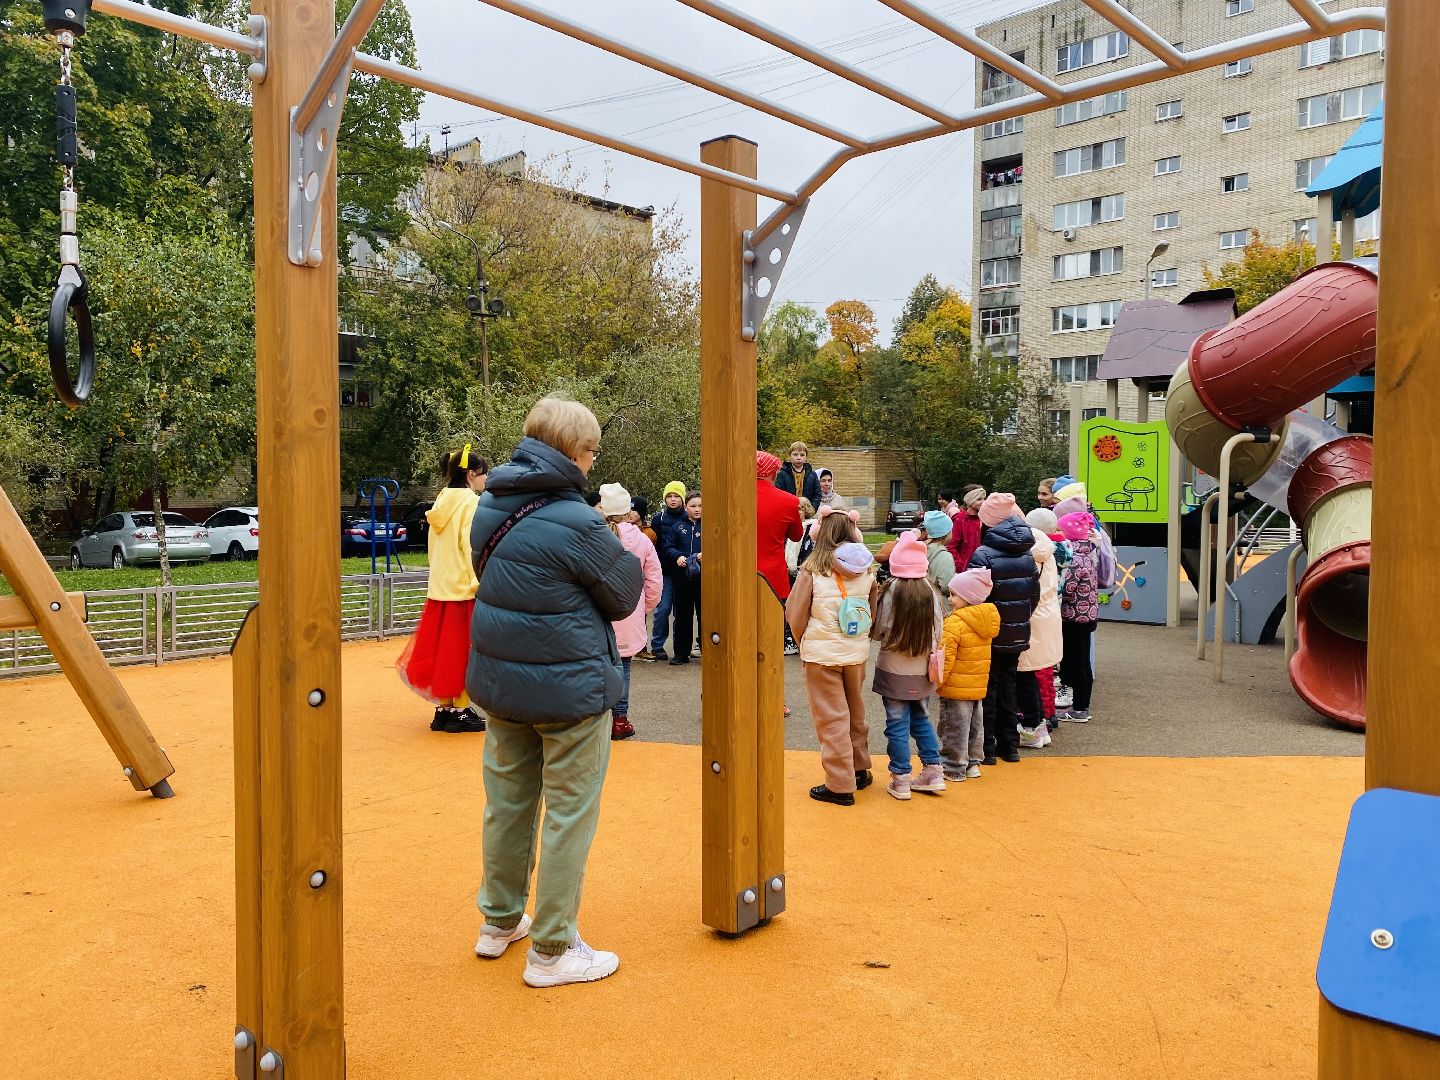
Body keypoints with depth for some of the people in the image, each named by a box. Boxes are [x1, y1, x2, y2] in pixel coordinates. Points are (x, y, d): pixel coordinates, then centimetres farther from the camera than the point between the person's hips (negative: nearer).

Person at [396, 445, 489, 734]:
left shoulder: (442, 502, 12)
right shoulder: (471, 503, -11)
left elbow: (434, 548, 16)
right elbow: (473, 548, -18)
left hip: (439, 588, 8)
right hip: (465, 590, -8)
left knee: (443, 650, 11)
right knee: (464, 651, 0)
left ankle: (444, 708, 17)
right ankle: (460, 711, 6)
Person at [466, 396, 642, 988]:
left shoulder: (489, 507, 3)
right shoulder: (577, 523, -20)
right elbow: (624, 595, -9)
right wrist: (627, 556, 10)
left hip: (500, 681, 7)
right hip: (568, 687, -7)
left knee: (508, 801, 19)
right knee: (569, 814, 5)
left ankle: (500, 921, 35)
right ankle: (551, 950, 15)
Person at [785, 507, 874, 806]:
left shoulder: (812, 570, -14)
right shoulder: (866, 570, -3)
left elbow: (795, 615, -8)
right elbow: (873, 612, 6)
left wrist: (804, 641, 10)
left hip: (822, 653, -4)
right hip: (857, 652, 4)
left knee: (831, 718, 4)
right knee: (855, 712, 21)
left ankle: (840, 786, 9)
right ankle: (859, 770, 34)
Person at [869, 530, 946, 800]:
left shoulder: (891, 589, -16)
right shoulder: (929, 590, -6)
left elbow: (878, 630, -9)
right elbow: (938, 628, 1)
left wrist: (879, 632, 12)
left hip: (894, 669, -4)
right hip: (922, 670, 4)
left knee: (897, 724, 5)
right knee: (921, 719, 20)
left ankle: (901, 780, 12)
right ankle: (933, 772, 23)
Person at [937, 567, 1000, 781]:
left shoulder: (954, 623, -22)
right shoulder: (984, 620, 4)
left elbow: (945, 658, -22)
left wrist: (937, 682, -11)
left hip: (956, 688, -8)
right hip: (979, 685, 8)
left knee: (955, 728, 3)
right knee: (975, 725, 17)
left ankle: (953, 768, 11)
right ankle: (973, 763, 27)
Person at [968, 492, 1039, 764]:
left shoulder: (983, 554, -19)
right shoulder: (1027, 553, 3)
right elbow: (1035, 594, 7)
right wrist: (1021, 619, 17)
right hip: (1018, 634, 6)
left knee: (988, 687, 6)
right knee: (1008, 685, 17)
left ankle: (986, 747, 9)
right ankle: (1009, 745, 23)